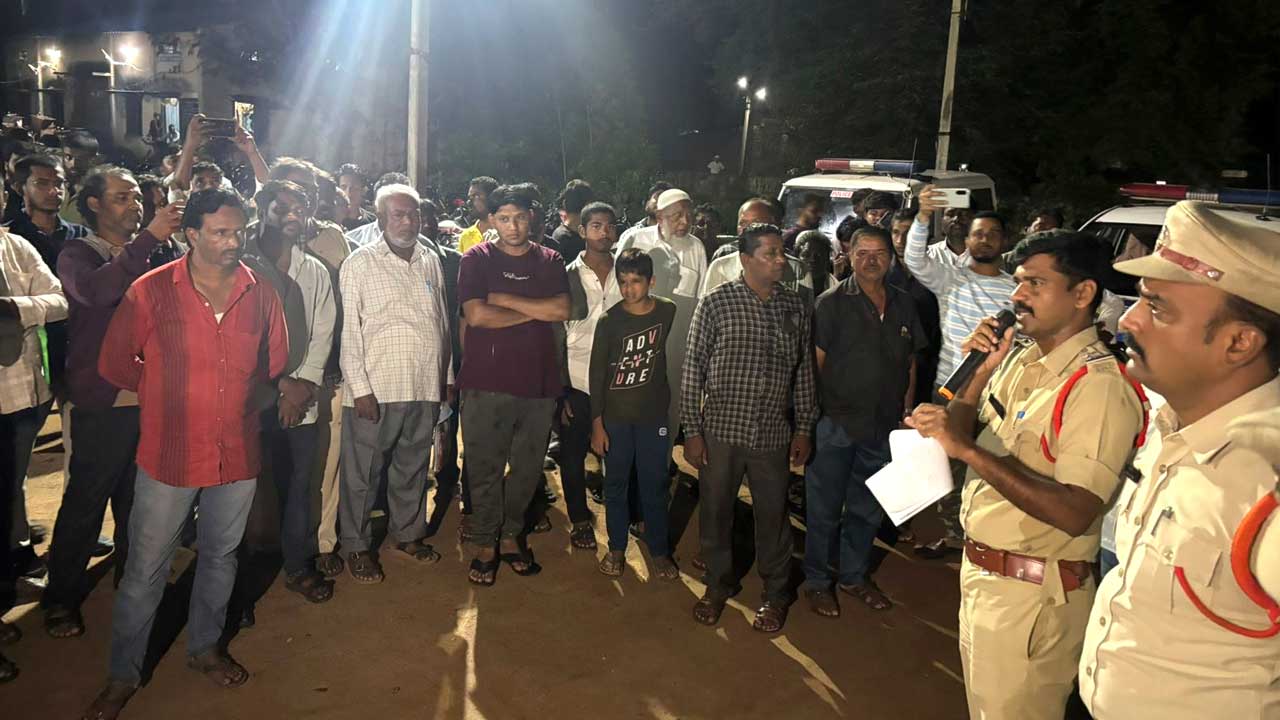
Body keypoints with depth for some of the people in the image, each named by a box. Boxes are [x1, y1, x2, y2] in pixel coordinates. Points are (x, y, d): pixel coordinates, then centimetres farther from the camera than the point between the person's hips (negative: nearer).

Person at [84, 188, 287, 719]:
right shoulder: (151, 290, -10)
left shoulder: (261, 294, -2)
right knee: (145, 570, 9)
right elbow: (116, 363, 1)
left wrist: (241, 399, 10)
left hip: (238, 453, 3)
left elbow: (274, 363, 13)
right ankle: (123, 675, 28)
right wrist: (167, 396, 8)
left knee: (220, 556, 19)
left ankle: (204, 647, 41)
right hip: (169, 453, -2)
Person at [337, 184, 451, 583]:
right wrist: (360, 387, -12)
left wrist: (447, 377, 16)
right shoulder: (361, 263, -4)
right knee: (362, 473, 6)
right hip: (375, 389, -4)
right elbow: (349, 330, -8)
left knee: (413, 467, 17)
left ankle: (408, 533, 34)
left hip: (425, 387, 5)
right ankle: (357, 546, 23)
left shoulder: (431, 262, 11)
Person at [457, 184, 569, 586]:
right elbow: (476, 315, -13)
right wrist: (535, 311, -7)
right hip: (487, 382, -3)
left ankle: (510, 536, 29)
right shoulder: (477, 259, 0)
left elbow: (562, 310, -7)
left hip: (539, 381, 3)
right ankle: (485, 544, 20)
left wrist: (505, 299, -10)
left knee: (528, 467, 12)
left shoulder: (549, 261, 8)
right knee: (485, 468, 4)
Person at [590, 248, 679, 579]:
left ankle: (659, 550, 23)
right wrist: (597, 423, -6)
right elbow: (597, 373, -5)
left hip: (654, 414, 0)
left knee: (654, 484, 8)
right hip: (615, 416, 0)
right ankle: (616, 548, 26)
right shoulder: (609, 320, -8)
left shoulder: (669, 312, -6)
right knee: (616, 483, 11)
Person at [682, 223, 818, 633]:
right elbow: (693, 369, -4)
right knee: (715, 512, 12)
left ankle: (775, 594, 33)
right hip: (720, 429, -2)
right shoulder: (716, 303, -6)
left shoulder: (795, 307, 3)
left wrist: (804, 429, 8)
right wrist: (692, 431, -6)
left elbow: (803, 370, 10)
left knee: (773, 515, 12)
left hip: (773, 433, 2)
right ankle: (718, 584, 35)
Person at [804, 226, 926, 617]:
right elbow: (815, 361, -9)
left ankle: (854, 574, 36)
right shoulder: (832, 302, -7)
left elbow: (911, 362, 13)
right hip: (836, 423, -5)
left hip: (884, 427, 5)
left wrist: (906, 412, 9)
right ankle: (817, 581, 24)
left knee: (868, 509, 18)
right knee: (824, 508, 7)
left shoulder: (904, 304, 7)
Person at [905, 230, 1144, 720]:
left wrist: (967, 450, -32)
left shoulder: (1099, 385, -22)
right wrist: (983, 368, -2)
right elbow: (963, 430, 11)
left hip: (1031, 591, -8)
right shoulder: (1020, 356, 4)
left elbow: (1075, 513, -30)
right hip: (979, 567, 8)